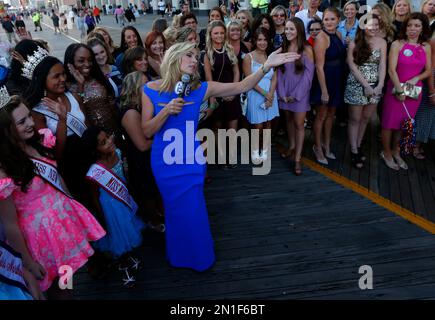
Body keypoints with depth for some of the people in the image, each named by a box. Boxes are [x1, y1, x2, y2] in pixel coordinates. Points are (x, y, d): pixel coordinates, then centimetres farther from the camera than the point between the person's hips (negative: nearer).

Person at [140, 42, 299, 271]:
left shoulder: (200, 89, -8)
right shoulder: (151, 89, -9)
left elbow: (241, 87, -10)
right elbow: (147, 131, -10)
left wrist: (266, 66, -21)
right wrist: (166, 111, -26)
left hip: (190, 161, 0)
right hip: (164, 162, 0)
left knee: (191, 211, 8)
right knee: (175, 210, 16)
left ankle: (197, 257, 37)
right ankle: (178, 255, 44)